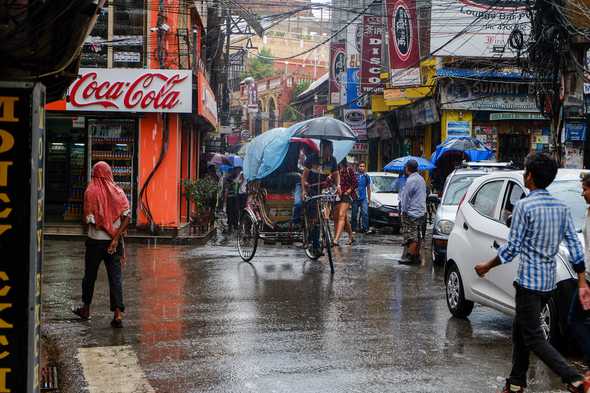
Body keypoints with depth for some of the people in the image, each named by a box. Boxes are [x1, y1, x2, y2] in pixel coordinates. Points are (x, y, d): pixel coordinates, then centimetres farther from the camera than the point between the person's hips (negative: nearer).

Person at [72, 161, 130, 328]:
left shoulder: (91, 192, -7)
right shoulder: (118, 191, 0)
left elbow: (89, 218, -13)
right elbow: (127, 218, -8)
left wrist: (100, 225, 0)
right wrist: (116, 237, -10)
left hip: (95, 240, -1)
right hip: (114, 241, 2)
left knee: (90, 275, 16)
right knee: (116, 277, 1)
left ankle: (86, 309, 31)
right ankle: (118, 313, -9)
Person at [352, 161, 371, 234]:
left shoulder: (367, 176, 9)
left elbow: (368, 188, 15)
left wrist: (369, 199, 13)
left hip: (364, 198, 1)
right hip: (355, 198, -1)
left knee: (365, 213, -11)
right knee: (354, 214, 4)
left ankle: (365, 228, -11)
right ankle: (353, 229, 13)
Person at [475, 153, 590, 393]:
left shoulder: (524, 206, -14)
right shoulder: (561, 207, 7)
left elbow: (512, 248, -13)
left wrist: (487, 266, 1)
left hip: (529, 281, -8)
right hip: (549, 282, 8)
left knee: (533, 337, -3)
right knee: (520, 329, 19)